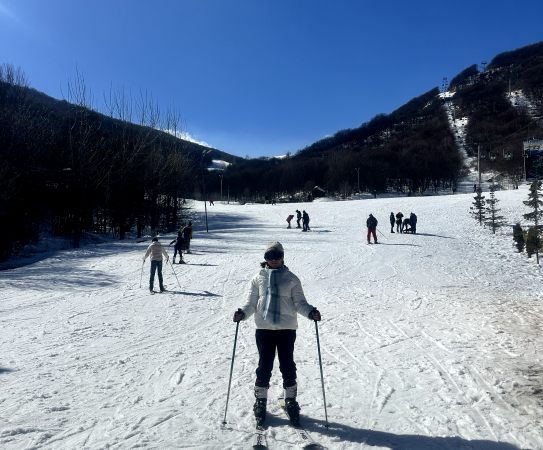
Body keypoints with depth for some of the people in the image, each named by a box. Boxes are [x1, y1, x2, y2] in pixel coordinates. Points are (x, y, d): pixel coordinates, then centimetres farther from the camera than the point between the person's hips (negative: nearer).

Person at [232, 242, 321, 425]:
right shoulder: (258, 278, 8)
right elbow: (251, 303, 6)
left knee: (287, 365, 5)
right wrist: (243, 313, -14)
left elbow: (299, 302, 5)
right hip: (264, 328, 0)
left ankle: (290, 399, 23)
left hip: (287, 328, 0)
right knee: (264, 365, 4)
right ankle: (260, 400, 21)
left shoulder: (291, 279, 8)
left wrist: (310, 312, -14)